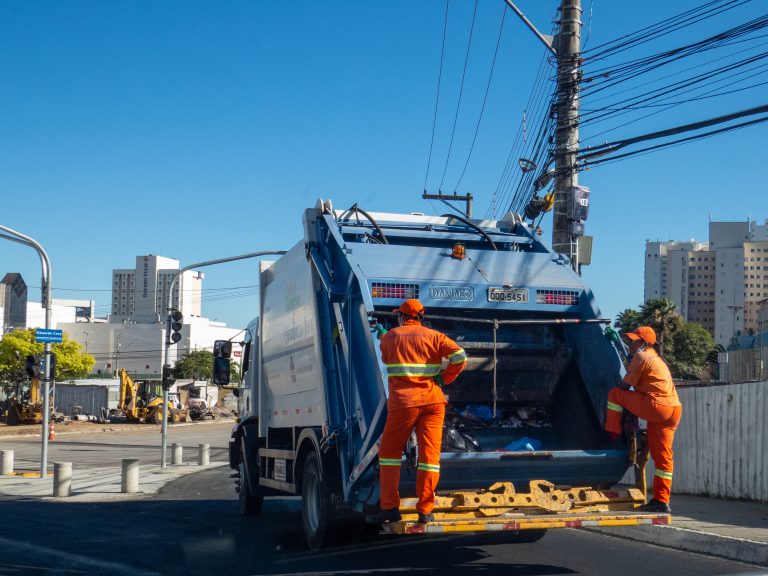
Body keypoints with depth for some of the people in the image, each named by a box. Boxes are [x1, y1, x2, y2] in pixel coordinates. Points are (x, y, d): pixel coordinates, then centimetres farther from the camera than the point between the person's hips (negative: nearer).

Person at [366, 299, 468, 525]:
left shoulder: (389, 338, 8)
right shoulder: (433, 336, 8)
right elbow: (460, 356, -5)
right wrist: (445, 378, 9)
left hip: (403, 402, -1)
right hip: (432, 400, 1)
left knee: (389, 452, 11)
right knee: (429, 455, 4)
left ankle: (390, 508, 5)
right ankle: (425, 511, 1)